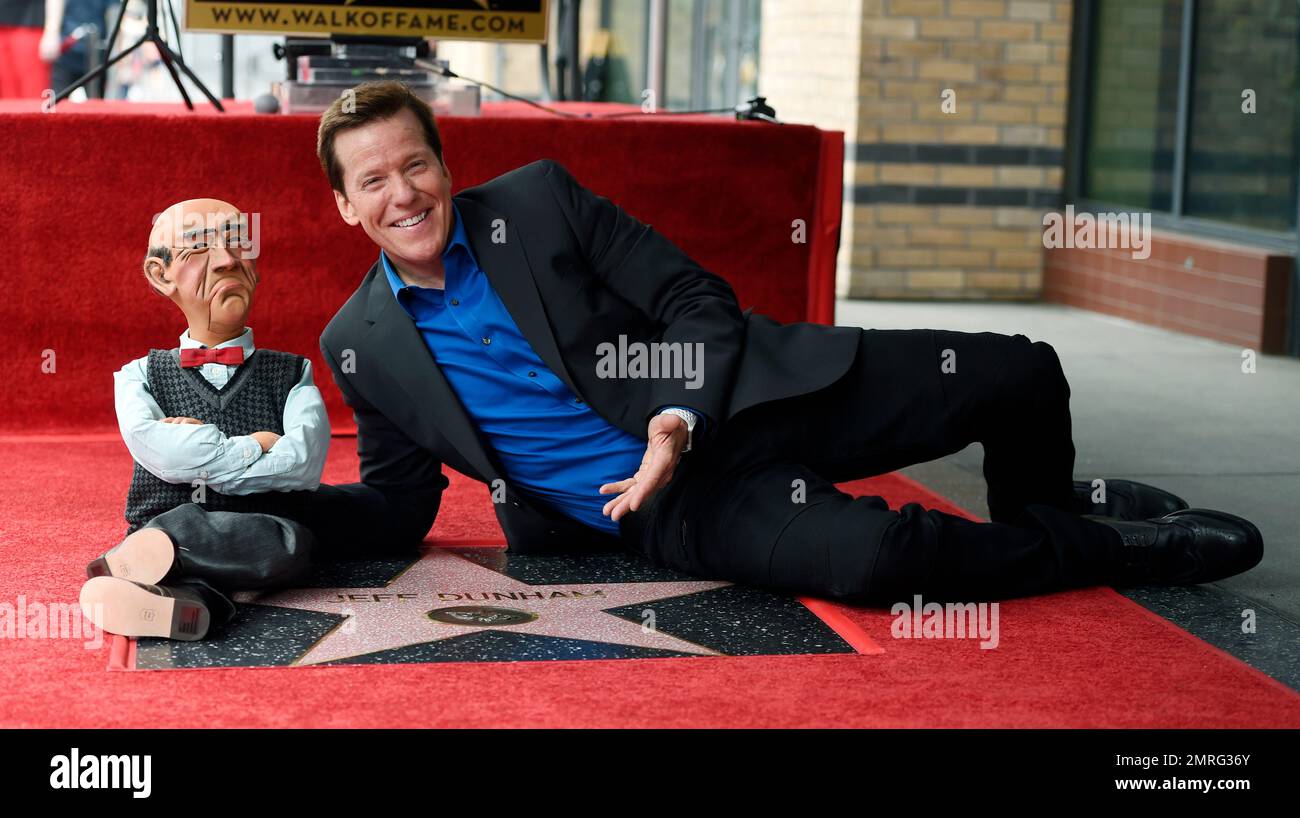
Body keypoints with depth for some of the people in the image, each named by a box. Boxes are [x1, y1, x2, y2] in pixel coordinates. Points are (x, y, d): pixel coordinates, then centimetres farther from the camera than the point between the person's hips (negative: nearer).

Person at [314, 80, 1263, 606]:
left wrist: (679, 419, -20)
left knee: (1020, 375, -9)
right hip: (662, 510, -1)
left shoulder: (537, 198, -2)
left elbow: (696, 298, -1)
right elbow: (395, 502, 10)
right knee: (867, 555, -33)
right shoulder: (359, 346, 2)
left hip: (731, 403, 2)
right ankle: (1110, 547, -6)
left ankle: (1039, 509, 29)